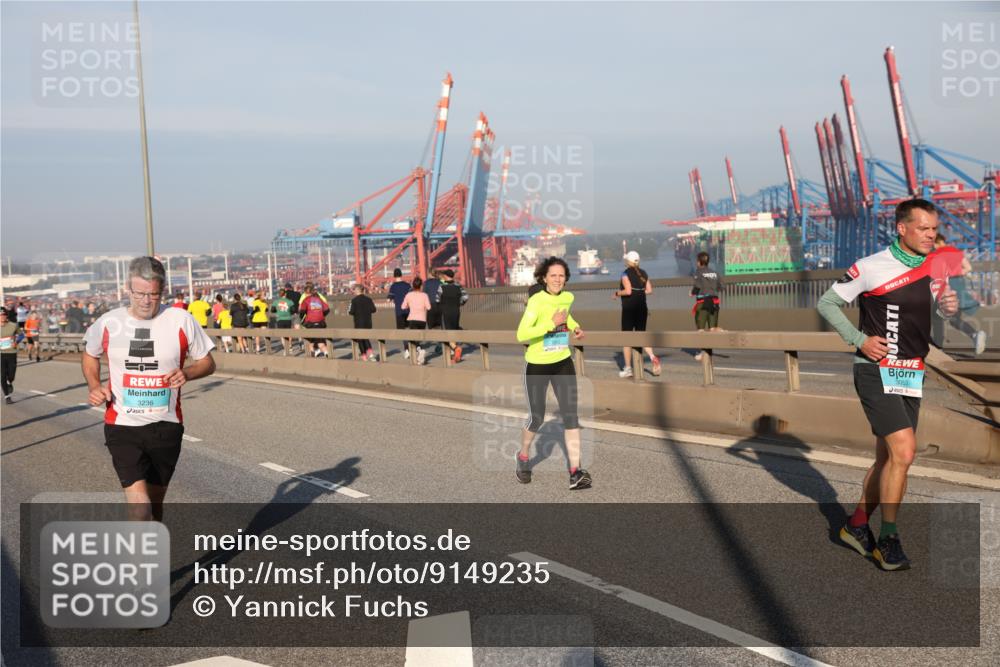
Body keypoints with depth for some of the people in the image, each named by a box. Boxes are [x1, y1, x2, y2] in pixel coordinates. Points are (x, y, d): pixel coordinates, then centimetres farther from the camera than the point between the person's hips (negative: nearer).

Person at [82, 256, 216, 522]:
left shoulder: (181, 320, -4)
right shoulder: (108, 323, -2)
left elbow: (208, 363, 4)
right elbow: (90, 356, 18)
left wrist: (187, 373, -17)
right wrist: (94, 386, 0)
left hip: (166, 426, 1)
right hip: (122, 427, -1)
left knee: (156, 501, 16)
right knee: (139, 503, -16)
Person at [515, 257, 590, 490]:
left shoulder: (568, 297, 0)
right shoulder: (536, 301, -21)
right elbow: (521, 335, -32)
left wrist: (576, 327, 6)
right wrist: (552, 324, -33)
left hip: (563, 363, 5)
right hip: (537, 366, -5)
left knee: (571, 414, -5)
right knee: (537, 418, 8)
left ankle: (575, 473, -4)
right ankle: (523, 457, 37)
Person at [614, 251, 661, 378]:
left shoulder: (626, 273, -9)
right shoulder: (643, 273, 7)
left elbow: (628, 291, -19)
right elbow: (649, 290, 3)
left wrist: (617, 293, -3)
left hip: (629, 309, -5)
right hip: (642, 308, 5)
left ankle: (628, 368, 5)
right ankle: (652, 357, -11)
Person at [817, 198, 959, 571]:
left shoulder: (934, 269, 7)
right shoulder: (871, 267, -9)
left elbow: (945, 308, 3)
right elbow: (827, 303, -3)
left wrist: (951, 306, -21)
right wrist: (859, 340, -12)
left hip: (911, 375, 6)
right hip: (876, 372, -6)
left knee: (888, 457, 11)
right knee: (903, 451, -16)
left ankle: (857, 526, 28)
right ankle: (888, 539, -2)